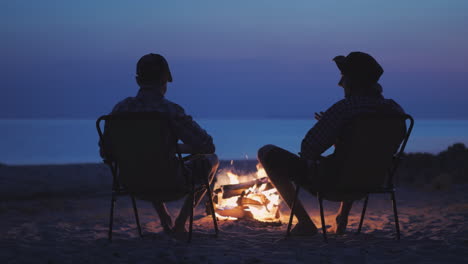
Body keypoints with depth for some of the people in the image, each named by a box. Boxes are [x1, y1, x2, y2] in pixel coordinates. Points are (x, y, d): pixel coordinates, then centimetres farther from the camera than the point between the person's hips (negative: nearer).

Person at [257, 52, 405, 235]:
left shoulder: (344, 108, -24)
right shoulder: (395, 110, -3)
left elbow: (308, 148, -22)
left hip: (331, 182, -7)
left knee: (267, 153, 5)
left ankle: (305, 223, 7)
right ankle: (342, 219, 41)